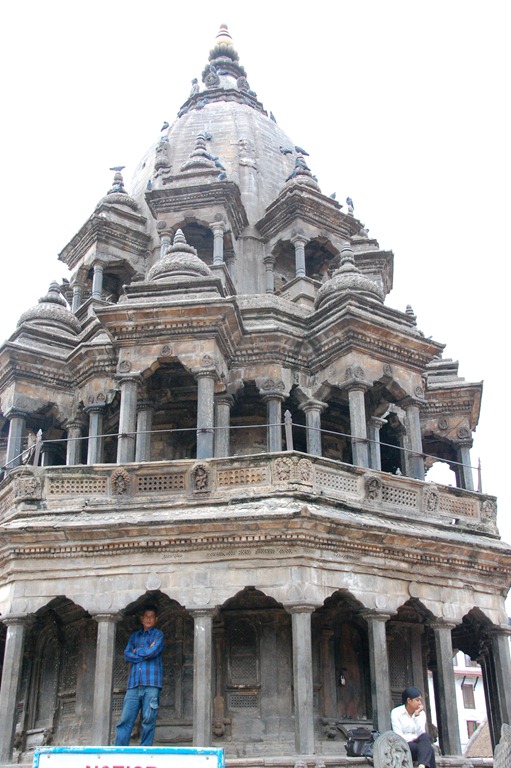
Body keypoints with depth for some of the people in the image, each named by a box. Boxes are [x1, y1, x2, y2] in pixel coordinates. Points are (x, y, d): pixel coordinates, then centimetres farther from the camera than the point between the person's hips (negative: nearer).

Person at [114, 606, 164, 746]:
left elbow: (153, 652, -8)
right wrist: (145, 654, -4)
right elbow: (127, 655, 6)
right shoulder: (134, 636, 20)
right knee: (125, 720, -5)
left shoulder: (158, 635, 9)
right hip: (134, 683, 3)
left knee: (149, 720, -5)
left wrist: (137, 651, 6)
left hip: (151, 683, -3)